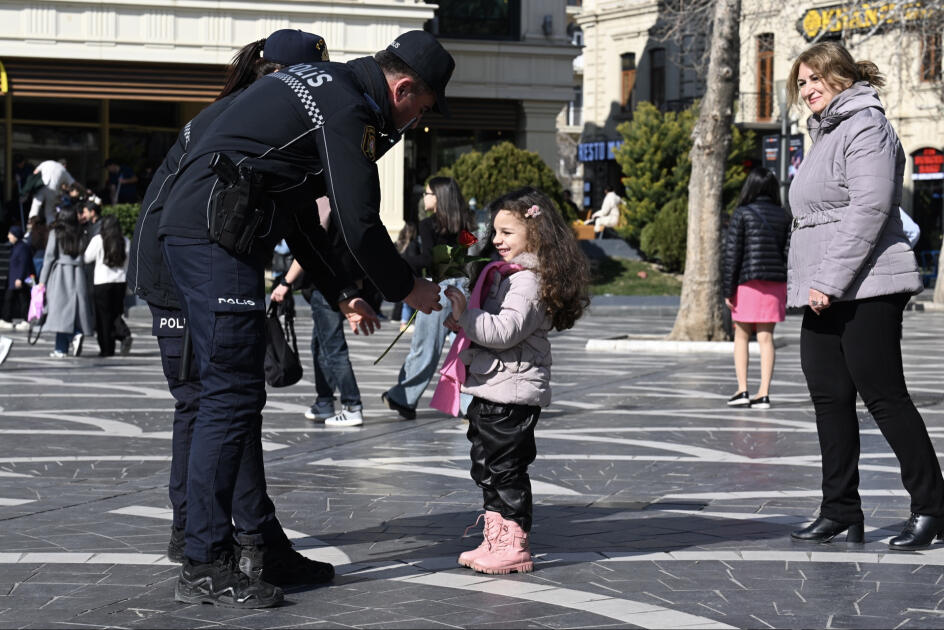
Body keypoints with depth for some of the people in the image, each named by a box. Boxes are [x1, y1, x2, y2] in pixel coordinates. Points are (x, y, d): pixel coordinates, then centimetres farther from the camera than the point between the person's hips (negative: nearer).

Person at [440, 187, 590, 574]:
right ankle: (496, 540, 23)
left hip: (512, 393, -11)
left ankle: (513, 545, 2)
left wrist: (465, 314, -23)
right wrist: (462, 325, 11)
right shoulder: (507, 275, 17)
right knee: (486, 467, 15)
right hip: (491, 390, 11)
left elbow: (505, 331, -26)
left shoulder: (528, 281, -17)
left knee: (505, 468, -5)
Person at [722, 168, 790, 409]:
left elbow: (732, 253, -7)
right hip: (776, 282, 3)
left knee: (741, 335, 9)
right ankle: (764, 394, 1)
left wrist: (728, 289, -4)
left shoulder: (742, 214, -5)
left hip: (748, 281, -3)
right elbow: (789, 252, 6)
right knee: (766, 337, 5)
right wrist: (786, 289, 13)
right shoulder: (782, 216, 6)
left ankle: (742, 390, 1)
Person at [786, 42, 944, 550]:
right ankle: (841, 513, 11)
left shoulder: (866, 126, -8)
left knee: (884, 396, -8)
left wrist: (831, 281, -22)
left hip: (865, 292, -10)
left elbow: (869, 210, -19)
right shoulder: (825, 134, 22)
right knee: (829, 399, 6)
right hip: (824, 297, 10)